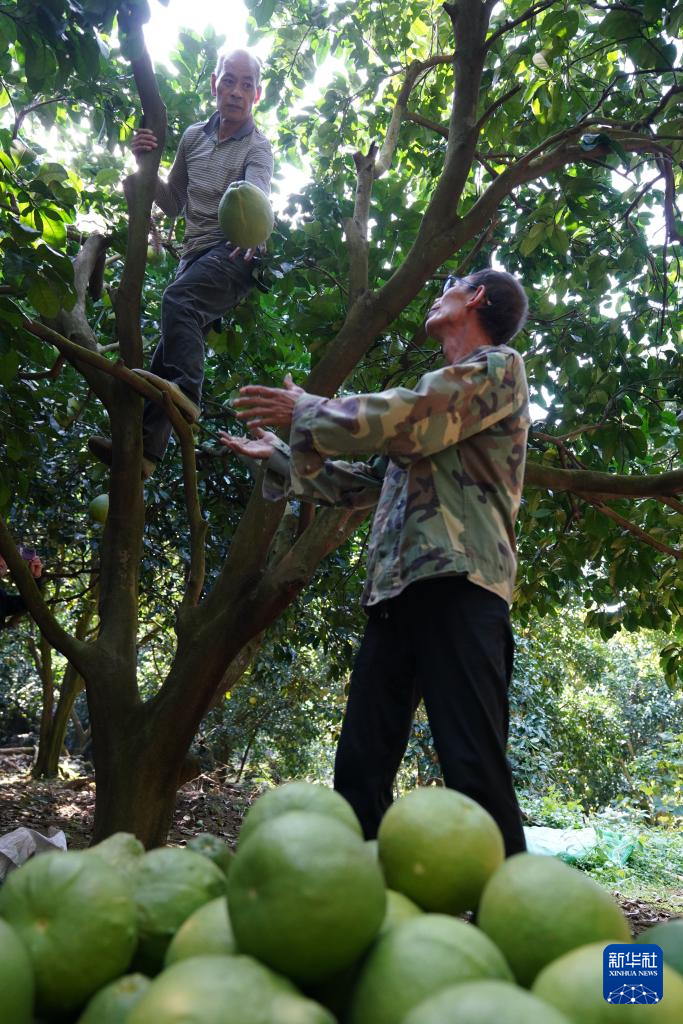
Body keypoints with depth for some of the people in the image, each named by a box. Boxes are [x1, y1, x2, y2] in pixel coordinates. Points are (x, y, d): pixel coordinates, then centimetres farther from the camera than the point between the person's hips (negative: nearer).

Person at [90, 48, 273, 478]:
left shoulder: (258, 147, 0)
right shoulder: (194, 137, 16)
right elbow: (174, 204, 21)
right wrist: (147, 165, 3)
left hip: (234, 254, -5)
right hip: (195, 254, 6)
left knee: (178, 298, -34)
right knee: (173, 343, -6)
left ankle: (186, 392, -47)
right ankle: (144, 448, -11)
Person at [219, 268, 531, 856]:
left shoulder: (500, 366, 6)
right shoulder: (434, 400, 32)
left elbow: (406, 421, -11)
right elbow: (365, 482, 35)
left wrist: (305, 411, 2)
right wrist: (278, 456, 40)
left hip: (457, 582, -8)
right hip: (394, 590, 9)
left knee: (474, 767, -13)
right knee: (359, 767, 5)